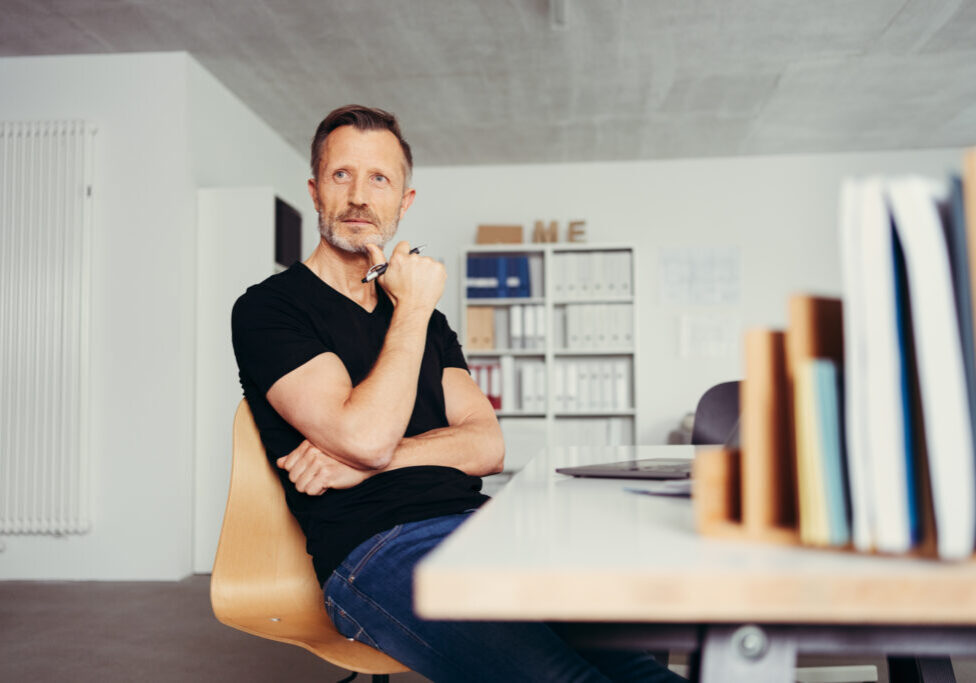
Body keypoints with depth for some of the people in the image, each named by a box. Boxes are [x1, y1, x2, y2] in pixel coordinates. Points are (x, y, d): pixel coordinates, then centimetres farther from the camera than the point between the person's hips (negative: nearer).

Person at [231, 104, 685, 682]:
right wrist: (412, 307, -1)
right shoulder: (267, 309, 4)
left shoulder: (428, 322, 23)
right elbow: (367, 436, -11)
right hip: (374, 549, -5)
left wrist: (375, 459, -7)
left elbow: (488, 445, 10)